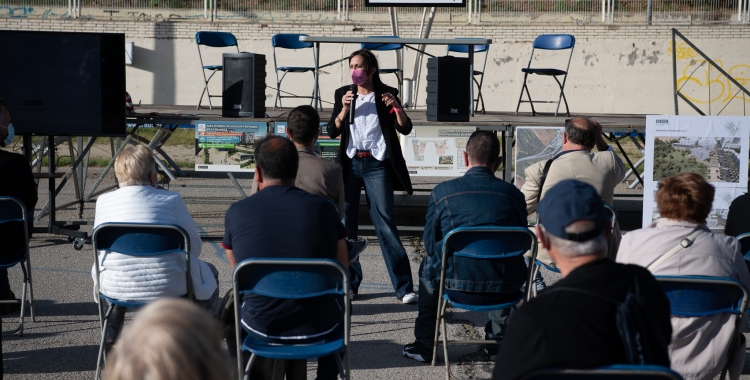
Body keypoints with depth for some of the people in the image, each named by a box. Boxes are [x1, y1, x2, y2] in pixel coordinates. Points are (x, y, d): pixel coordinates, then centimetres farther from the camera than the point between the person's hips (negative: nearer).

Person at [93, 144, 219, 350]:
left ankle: (110, 337, 44)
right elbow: (194, 247, -1)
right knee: (208, 273, 27)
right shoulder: (171, 200, -8)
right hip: (168, 289, -3)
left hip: (115, 289, 3)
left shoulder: (103, 201, 0)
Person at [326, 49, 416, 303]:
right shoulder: (343, 94, 10)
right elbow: (332, 131, 3)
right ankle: (350, 283, 15)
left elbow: (405, 129, -5)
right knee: (346, 225, 4)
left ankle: (404, 287, -7)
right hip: (350, 163, 3)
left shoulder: (386, 94, 3)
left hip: (377, 165, -3)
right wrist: (344, 109, -11)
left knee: (385, 224, -8)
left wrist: (396, 107, -21)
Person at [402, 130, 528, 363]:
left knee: (428, 264, 32)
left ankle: (424, 346, 34)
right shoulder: (513, 194, -2)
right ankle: (498, 339, 43)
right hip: (505, 291, 1)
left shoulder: (442, 192, -5)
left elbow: (430, 245, 4)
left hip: (458, 286, -1)